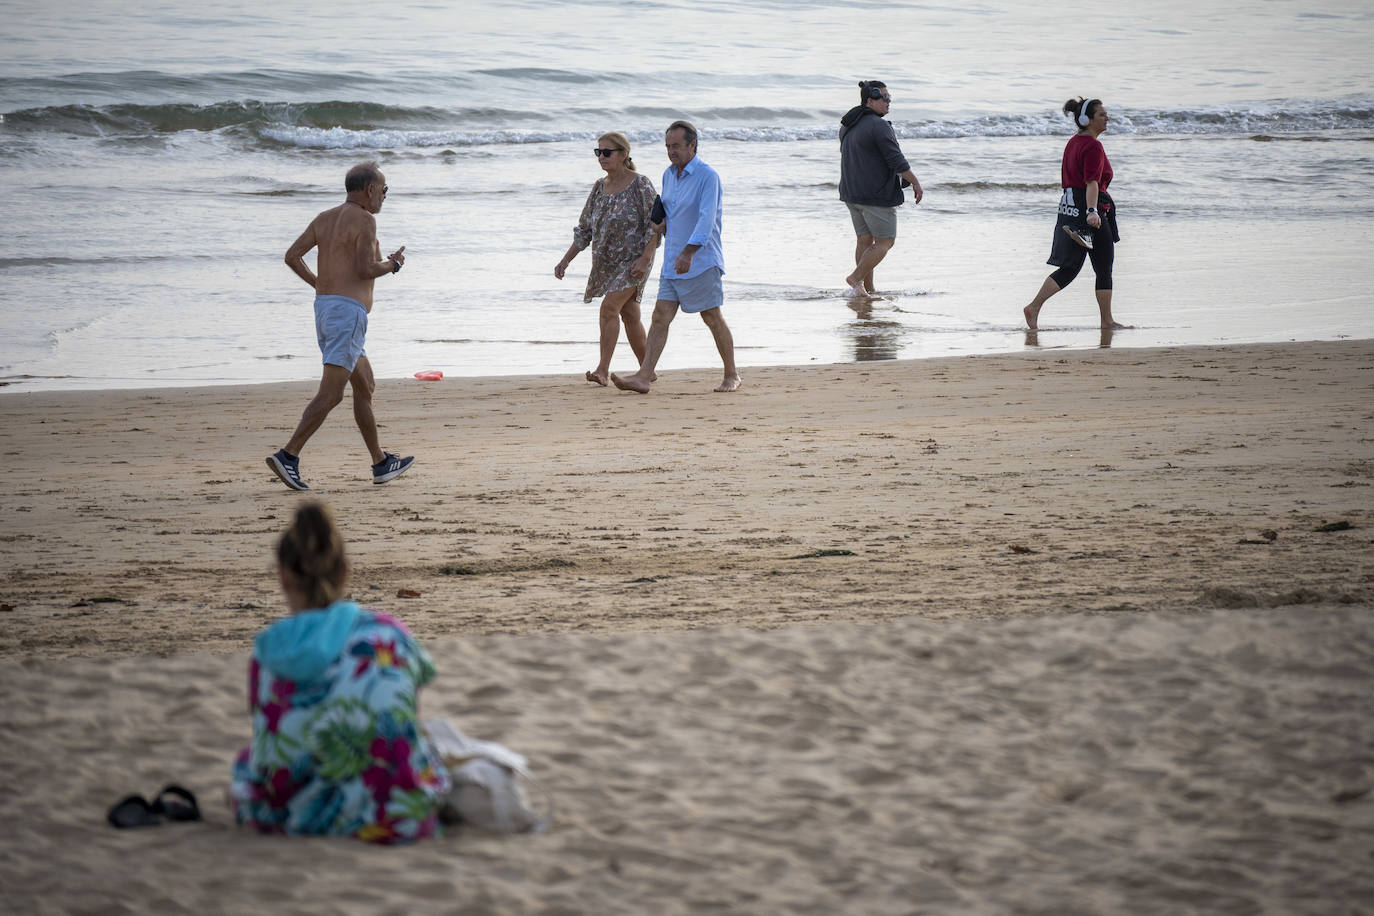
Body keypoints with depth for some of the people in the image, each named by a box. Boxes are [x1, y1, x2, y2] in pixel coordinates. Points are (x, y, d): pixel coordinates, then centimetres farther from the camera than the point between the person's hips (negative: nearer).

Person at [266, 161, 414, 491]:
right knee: (330, 393, -11)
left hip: (324, 306, 9)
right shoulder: (365, 220, -9)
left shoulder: (325, 219, 14)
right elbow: (366, 269, -17)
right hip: (349, 312, -9)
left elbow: (292, 256, 8)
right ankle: (288, 456, -20)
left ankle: (382, 464, 23)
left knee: (365, 386, 18)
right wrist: (393, 264, 2)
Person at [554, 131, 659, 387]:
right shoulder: (600, 187, 9)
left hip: (632, 260, -7)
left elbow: (655, 225, -12)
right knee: (629, 316, 10)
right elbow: (584, 230, 15)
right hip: (608, 262, 7)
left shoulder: (640, 184, -10)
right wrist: (565, 261, 8)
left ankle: (603, 370, -21)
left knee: (609, 308, -19)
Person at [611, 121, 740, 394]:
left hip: (702, 261, -7)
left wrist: (688, 253, -34)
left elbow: (706, 219, -24)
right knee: (660, 317, -2)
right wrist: (647, 254, 15)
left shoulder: (708, 177, -13)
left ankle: (731, 376, 16)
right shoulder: (669, 174, 12)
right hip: (672, 263, 7)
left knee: (713, 319, 2)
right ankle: (643, 377, -8)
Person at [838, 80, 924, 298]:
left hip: (852, 192, 9)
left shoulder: (848, 125, 11)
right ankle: (856, 279, -7)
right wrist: (915, 183, -6)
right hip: (877, 195, -9)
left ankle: (869, 288, 14)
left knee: (864, 240, 13)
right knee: (885, 241, 0)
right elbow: (897, 161, -17)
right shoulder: (878, 126, -17)